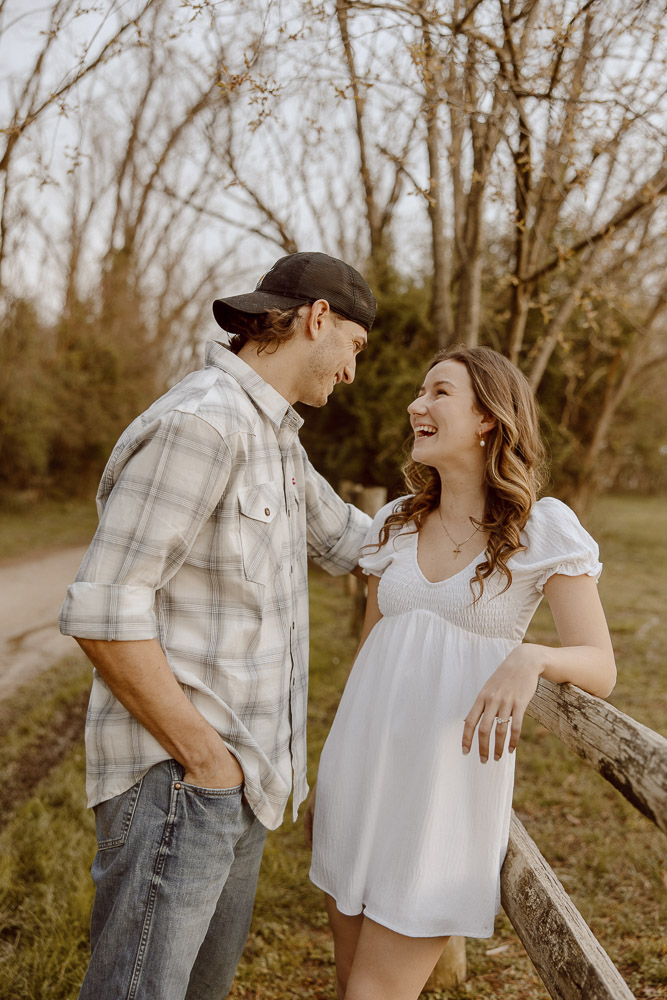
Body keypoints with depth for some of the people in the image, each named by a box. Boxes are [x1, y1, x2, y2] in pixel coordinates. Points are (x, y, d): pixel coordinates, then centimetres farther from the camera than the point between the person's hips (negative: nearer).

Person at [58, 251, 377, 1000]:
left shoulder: (270, 435, 12)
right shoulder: (198, 423, -20)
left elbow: (344, 540, 26)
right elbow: (103, 612, -23)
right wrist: (204, 758, -18)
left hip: (236, 779, 10)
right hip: (174, 778, -10)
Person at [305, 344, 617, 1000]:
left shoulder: (543, 529, -8)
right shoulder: (396, 523, 7)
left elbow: (600, 668, -10)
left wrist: (531, 658, -32)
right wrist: (327, 782, 18)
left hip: (448, 779, -5)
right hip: (365, 767, 5)